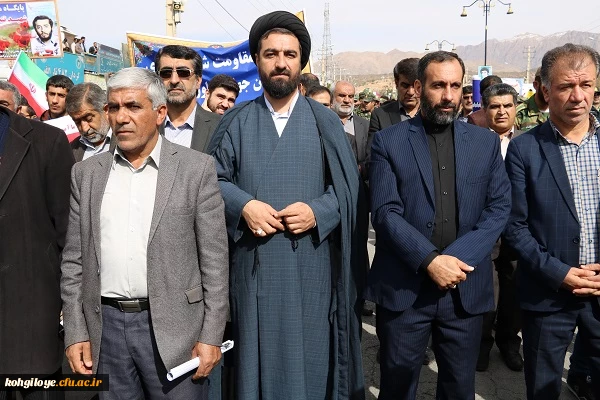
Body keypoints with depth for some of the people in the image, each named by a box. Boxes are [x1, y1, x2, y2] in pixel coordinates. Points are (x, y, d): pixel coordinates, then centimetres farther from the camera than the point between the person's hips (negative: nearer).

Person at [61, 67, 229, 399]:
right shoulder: (86, 173, 7)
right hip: (105, 326, 3)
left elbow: (214, 258, -5)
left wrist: (211, 335, -7)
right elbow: (74, 259, 8)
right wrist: (75, 332, 2)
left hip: (172, 326, -3)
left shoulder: (196, 168, -3)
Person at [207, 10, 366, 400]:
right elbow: (215, 180, 5)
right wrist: (244, 205, -13)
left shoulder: (325, 121, 5)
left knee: (310, 354, 9)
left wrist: (318, 212, -15)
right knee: (259, 354, 11)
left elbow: (349, 185, 2)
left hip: (311, 263, 0)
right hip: (254, 263, 1)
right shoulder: (236, 122, 6)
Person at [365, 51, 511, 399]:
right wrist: (430, 260, -18)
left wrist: (458, 258, -13)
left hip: (466, 288, 2)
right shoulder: (389, 142, -1)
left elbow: (499, 208, 0)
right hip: (404, 288, -2)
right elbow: (385, 213, -9)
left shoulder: (486, 142, 7)